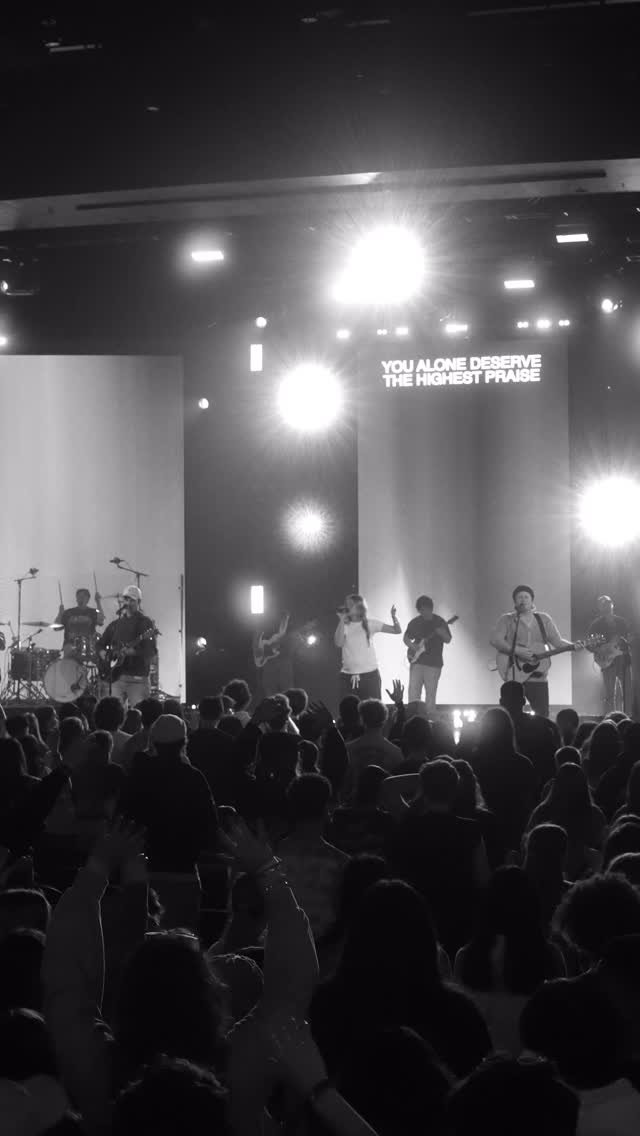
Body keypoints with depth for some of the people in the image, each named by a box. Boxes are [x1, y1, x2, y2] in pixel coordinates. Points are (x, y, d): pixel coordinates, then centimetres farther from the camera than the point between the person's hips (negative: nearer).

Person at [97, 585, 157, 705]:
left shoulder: (145, 623, 2)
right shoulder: (116, 624, 18)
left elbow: (151, 650, -8)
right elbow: (101, 643, 25)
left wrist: (133, 651, -23)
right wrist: (103, 654, 5)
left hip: (138, 678, -4)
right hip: (117, 676, 4)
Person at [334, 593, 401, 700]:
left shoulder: (370, 624, 2)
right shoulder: (344, 626, 5)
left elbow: (397, 630, 1)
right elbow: (338, 643, -14)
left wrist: (394, 616, -18)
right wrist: (342, 621, -14)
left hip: (370, 675, -1)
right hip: (348, 676, 1)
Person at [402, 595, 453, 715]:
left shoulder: (439, 622, -1)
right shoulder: (415, 622, 5)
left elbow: (448, 640, 0)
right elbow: (406, 638, 14)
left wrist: (442, 634, -22)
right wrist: (412, 646, -6)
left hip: (434, 663, -2)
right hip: (417, 661, 2)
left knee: (430, 693, 0)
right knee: (413, 691, -3)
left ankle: (429, 717, 9)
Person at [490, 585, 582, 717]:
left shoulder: (543, 619, 13)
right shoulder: (507, 619, 4)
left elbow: (557, 641, 10)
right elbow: (495, 639, -8)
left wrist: (573, 646, -8)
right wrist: (517, 650, -18)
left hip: (538, 676, 3)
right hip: (515, 676, -3)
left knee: (543, 715, -1)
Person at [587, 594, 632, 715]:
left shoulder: (621, 622, 13)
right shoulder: (597, 625, 2)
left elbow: (629, 638, 16)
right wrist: (602, 651, -17)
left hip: (623, 659, 4)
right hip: (607, 661, -4)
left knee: (627, 692, 1)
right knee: (609, 694, -6)